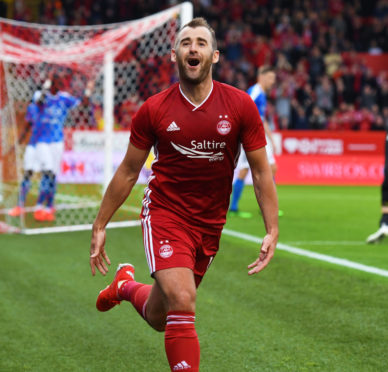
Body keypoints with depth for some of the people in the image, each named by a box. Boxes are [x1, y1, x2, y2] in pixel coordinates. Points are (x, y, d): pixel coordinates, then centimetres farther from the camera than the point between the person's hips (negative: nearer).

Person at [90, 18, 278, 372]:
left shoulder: (241, 106, -6)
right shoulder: (153, 110, -7)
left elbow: (261, 171, 0)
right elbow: (128, 171, 5)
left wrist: (272, 230, -7)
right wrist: (100, 226, 7)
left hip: (210, 224, 3)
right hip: (165, 213, -3)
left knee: (158, 317, 15)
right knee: (182, 302, -24)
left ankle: (127, 286, 48)